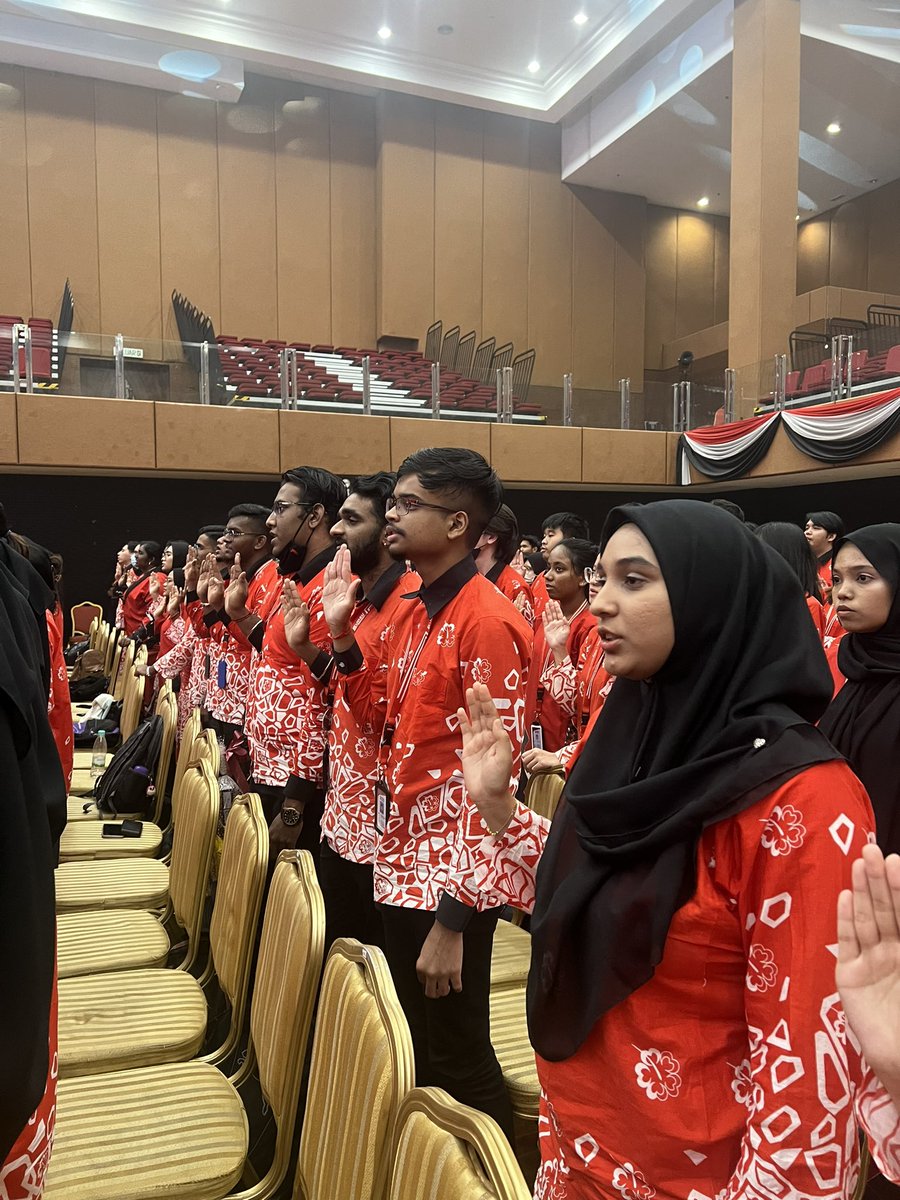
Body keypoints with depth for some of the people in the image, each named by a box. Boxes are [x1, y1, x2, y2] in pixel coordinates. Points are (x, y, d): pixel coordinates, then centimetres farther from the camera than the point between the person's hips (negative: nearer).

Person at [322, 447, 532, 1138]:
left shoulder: (487, 621, -19)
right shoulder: (413, 610, 8)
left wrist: (453, 915, -21)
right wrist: (343, 632, 2)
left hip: (453, 880, -9)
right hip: (402, 862, 9)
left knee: (458, 1064, 8)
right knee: (415, 1054, 23)